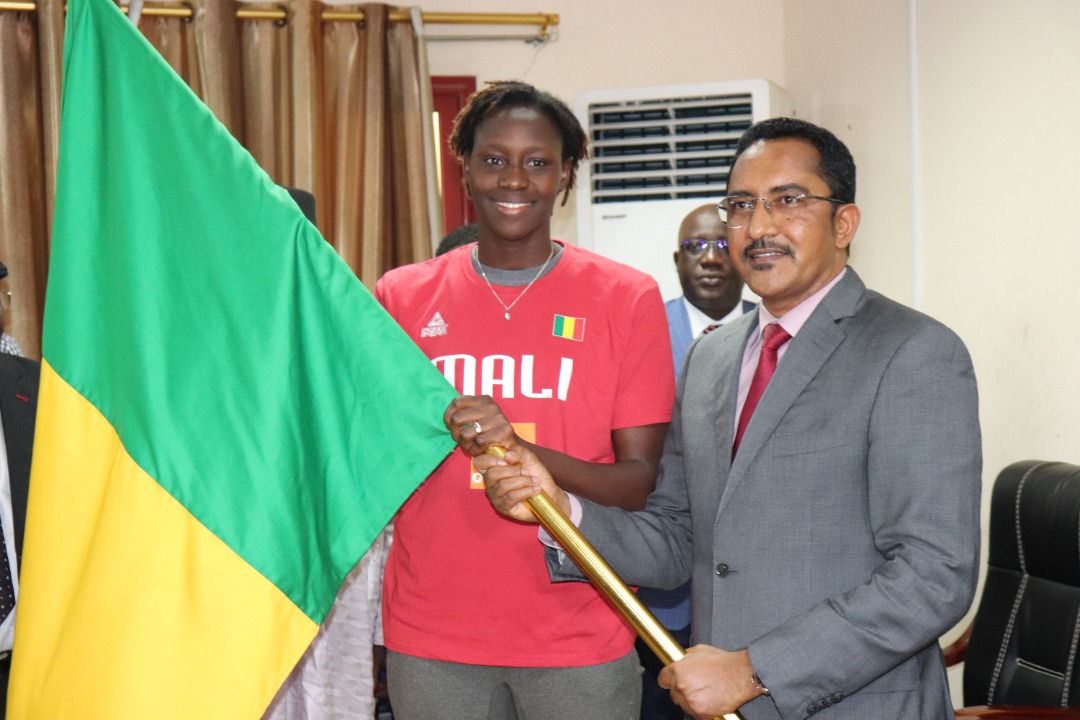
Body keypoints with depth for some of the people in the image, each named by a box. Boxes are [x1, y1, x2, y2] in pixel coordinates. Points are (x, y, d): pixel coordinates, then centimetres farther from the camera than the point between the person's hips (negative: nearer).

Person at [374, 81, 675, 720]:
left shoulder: (627, 299, -1)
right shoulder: (402, 296, 4)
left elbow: (642, 482, -5)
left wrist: (524, 449, -20)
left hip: (580, 637, -1)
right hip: (431, 640, 1)